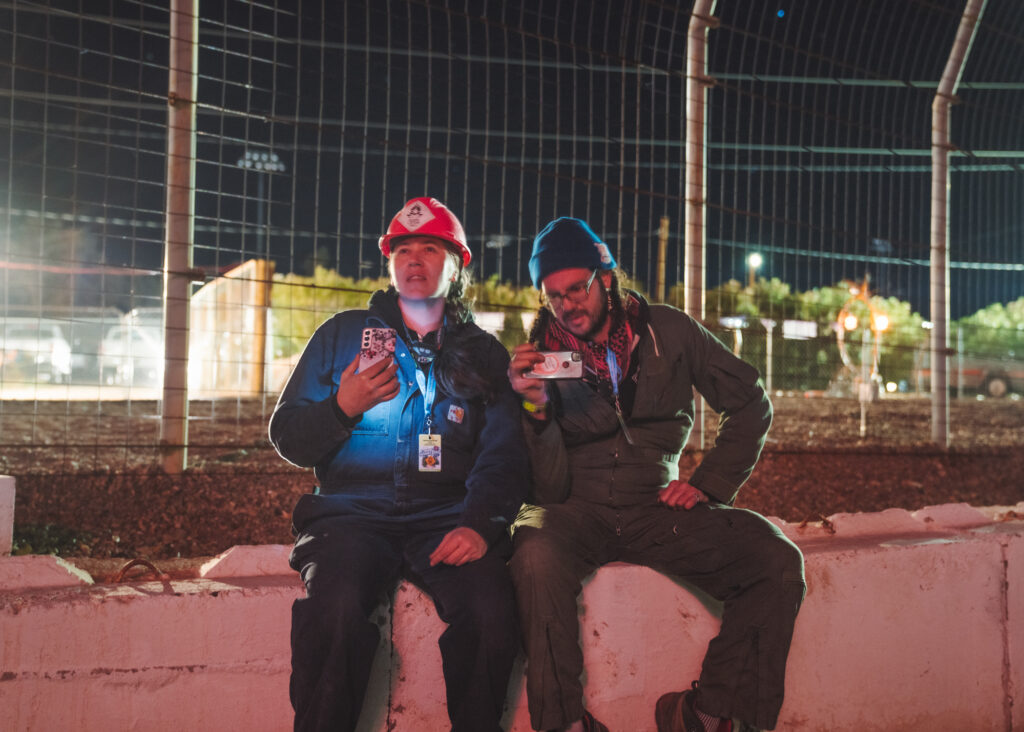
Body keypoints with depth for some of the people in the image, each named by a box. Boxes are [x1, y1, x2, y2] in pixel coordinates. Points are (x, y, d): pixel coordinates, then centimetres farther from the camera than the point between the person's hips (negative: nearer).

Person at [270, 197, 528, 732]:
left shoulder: (483, 355, 17)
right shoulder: (342, 335, 16)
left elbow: (503, 456, 8)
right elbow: (287, 439, 13)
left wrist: (480, 524, -12)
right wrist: (342, 408, -8)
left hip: (447, 520, 1)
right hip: (353, 513, 0)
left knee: (491, 612, -29)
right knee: (336, 608, -33)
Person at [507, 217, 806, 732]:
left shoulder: (669, 331, 2)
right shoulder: (539, 357, -2)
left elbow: (751, 404, 11)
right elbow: (548, 487, -8)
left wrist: (710, 483, 1)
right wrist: (536, 409, -23)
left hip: (655, 506, 2)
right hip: (574, 511, -2)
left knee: (778, 563, -19)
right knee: (536, 559, -37)